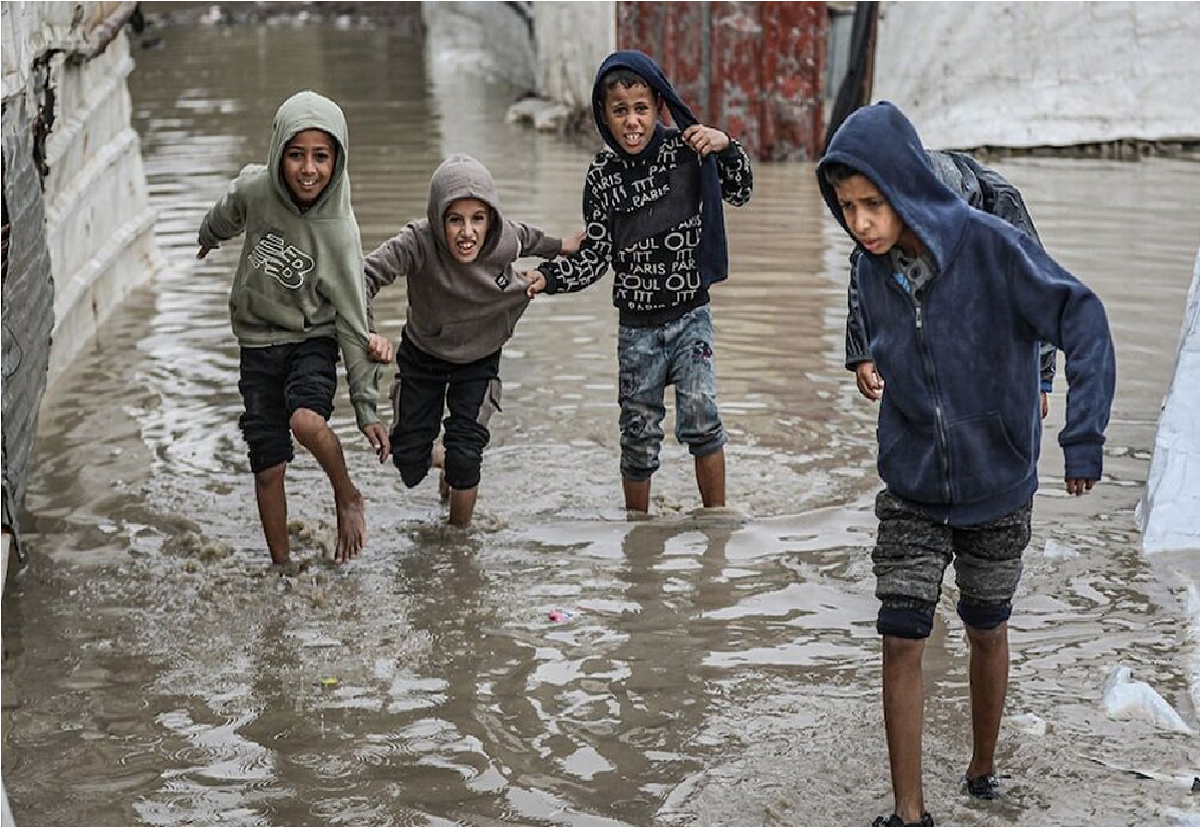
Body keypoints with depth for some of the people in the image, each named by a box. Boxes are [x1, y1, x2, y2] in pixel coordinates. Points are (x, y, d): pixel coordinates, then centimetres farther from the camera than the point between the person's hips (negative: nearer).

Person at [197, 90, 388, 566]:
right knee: (268, 469, 2)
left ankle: (347, 497, -5)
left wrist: (366, 408, -15)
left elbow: (353, 322, -15)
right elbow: (224, 219, 12)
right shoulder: (253, 189, -15)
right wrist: (209, 238, 34)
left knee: (306, 420, -32)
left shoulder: (339, 232, -21)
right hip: (258, 343, 3)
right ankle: (281, 567, 17)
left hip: (313, 340, -3)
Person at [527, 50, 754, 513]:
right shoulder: (603, 176, -3)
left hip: (690, 315, -1)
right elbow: (595, 256, 0)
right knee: (639, 434, 9)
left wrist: (726, 148, -16)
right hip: (637, 326, 1)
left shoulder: (685, 152, -6)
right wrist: (547, 277, -16)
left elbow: (739, 194, 2)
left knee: (700, 415, -17)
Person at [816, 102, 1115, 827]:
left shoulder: (991, 247, -21)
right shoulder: (875, 271, -7)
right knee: (903, 643, -2)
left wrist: (1084, 436, -29)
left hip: (998, 490, -2)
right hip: (911, 494, 2)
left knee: (987, 633, 15)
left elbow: (1084, 321, -22)